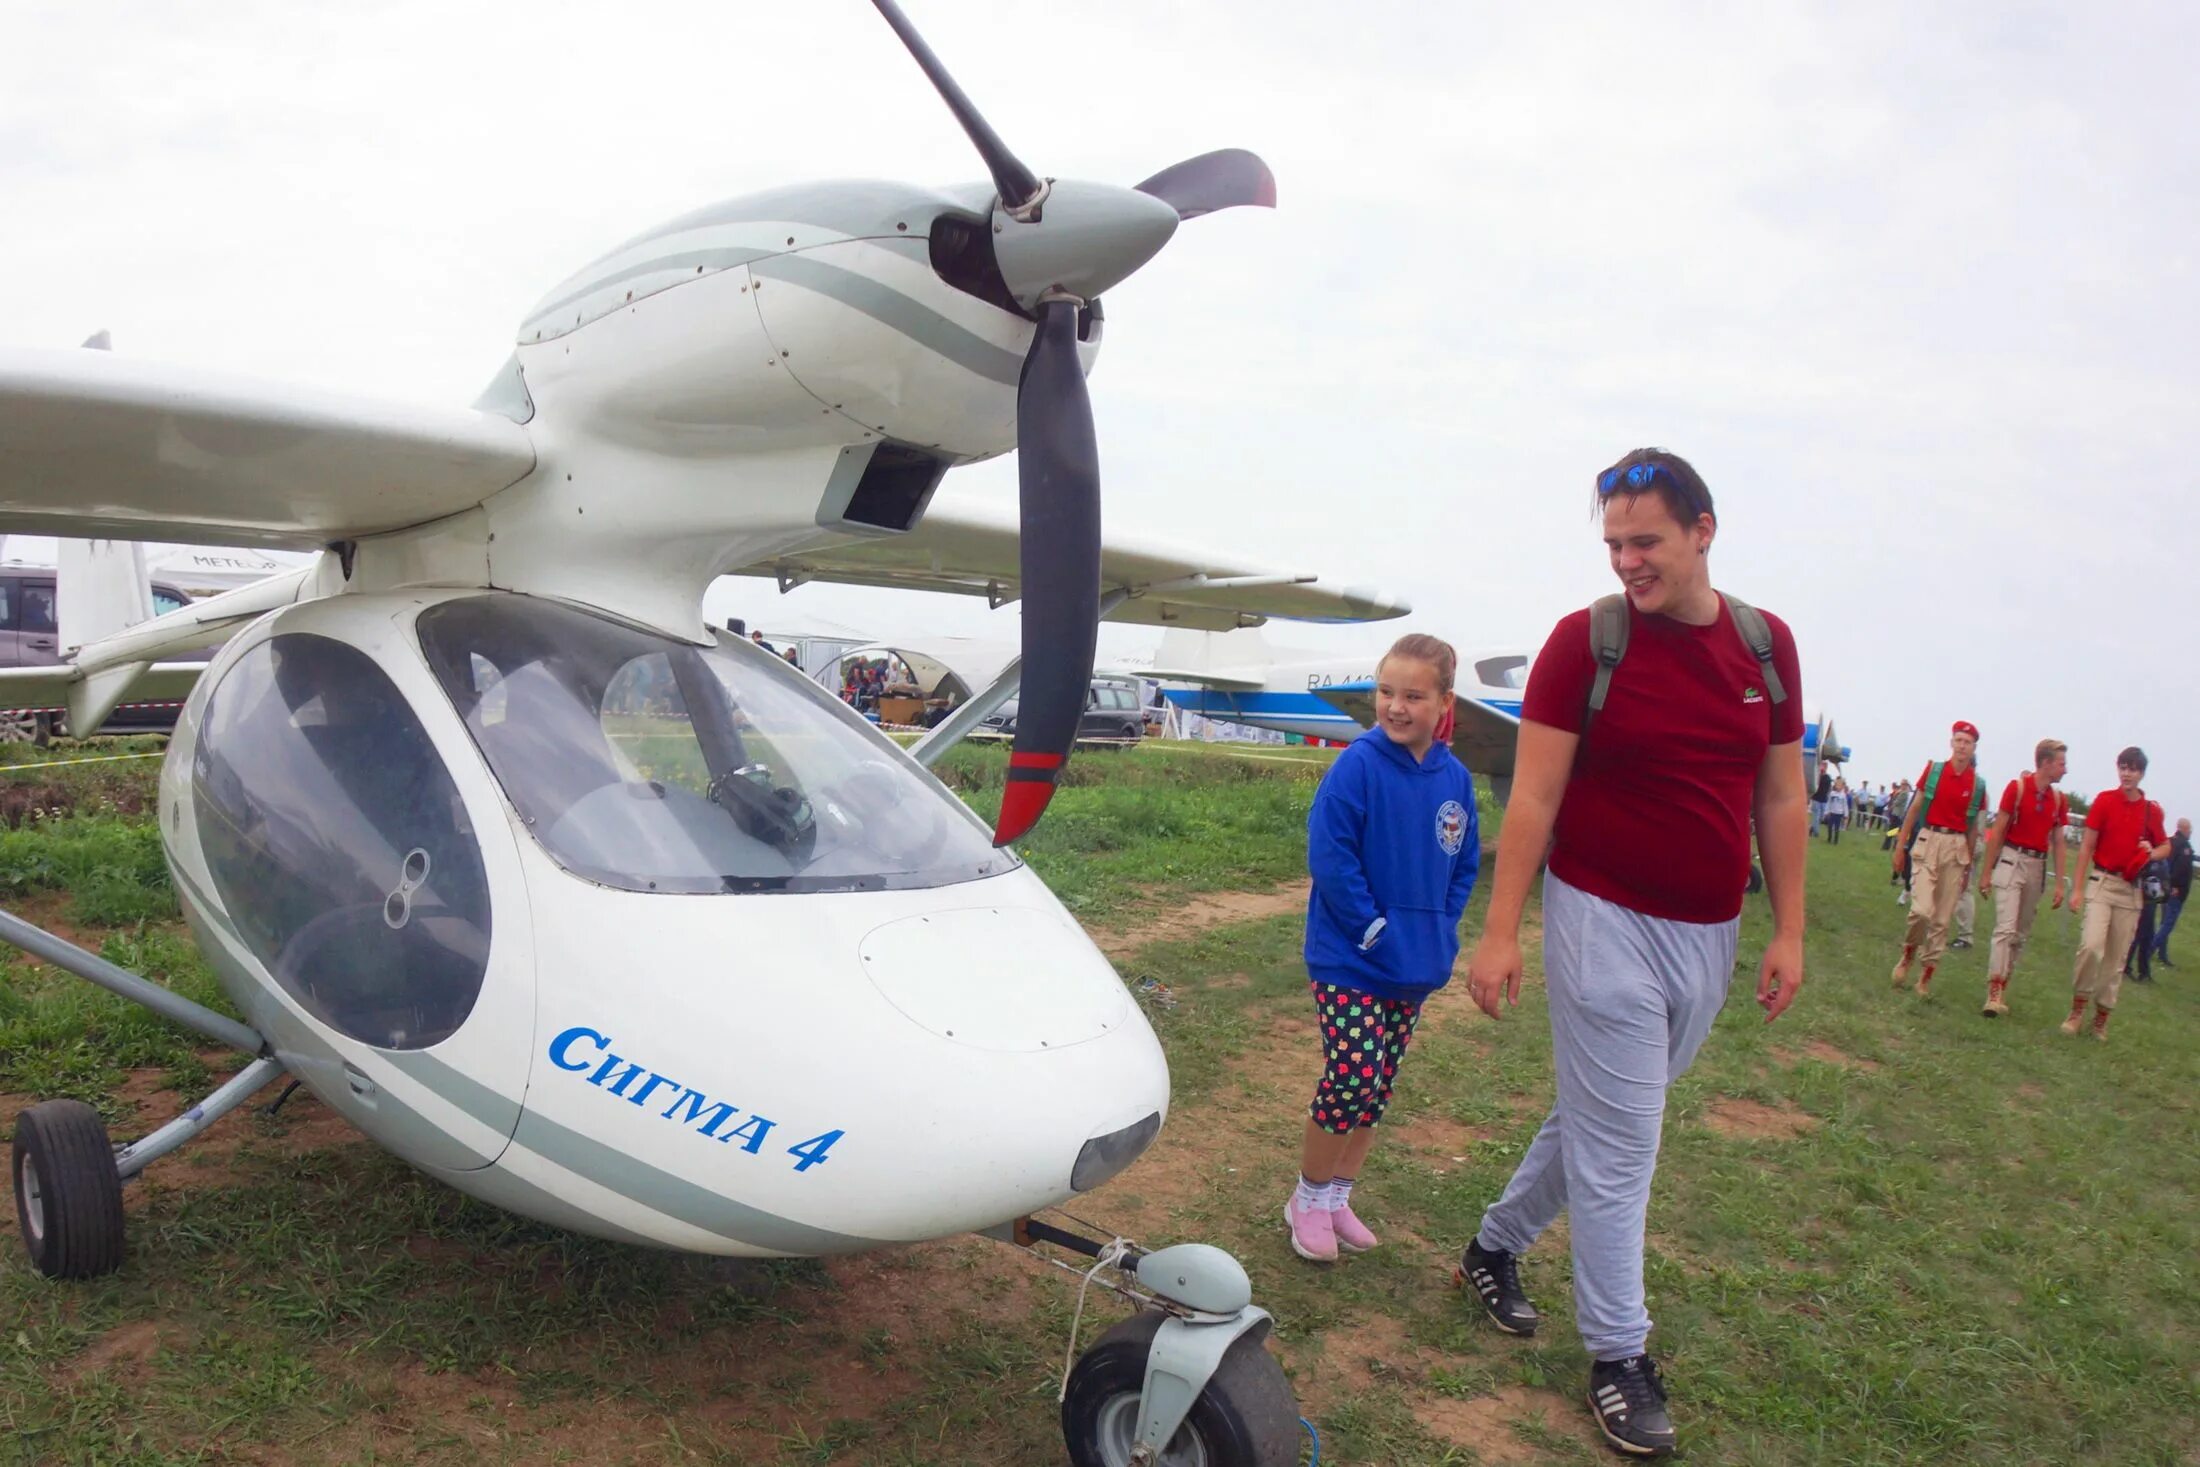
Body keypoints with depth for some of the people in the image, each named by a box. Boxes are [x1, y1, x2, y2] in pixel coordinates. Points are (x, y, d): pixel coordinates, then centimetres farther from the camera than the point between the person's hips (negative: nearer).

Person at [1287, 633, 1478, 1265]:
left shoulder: (1455, 777, 0)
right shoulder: (1358, 765, -15)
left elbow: (1464, 863, 12)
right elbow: (1328, 855, -17)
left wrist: (1441, 930, 1)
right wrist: (1373, 928, -17)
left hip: (1415, 968, 6)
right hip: (1348, 962, -6)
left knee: (1378, 1086, 13)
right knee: (1353, 1078, -7)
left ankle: (1338, 1196, 29)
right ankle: (1308, 1199, 14)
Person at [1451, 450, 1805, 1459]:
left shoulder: (1766, 645, 3)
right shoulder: (1586, 641, -10)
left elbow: (1781, 798, 9)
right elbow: (1533, 797, -11)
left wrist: (1787, 930, 6)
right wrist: (1500, 931, -14)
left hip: (1708, 936, 5)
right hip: (1606, 922, -5)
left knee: (1600, 1118, 17)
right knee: (1616, 1144, 1)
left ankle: (1496, 1245, 38)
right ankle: (1618, 1358, 15)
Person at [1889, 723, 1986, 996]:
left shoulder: (1977, 785, 5)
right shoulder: (1934, 770, 1)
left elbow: (1972, 826, 12)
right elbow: (1915, 808, 5)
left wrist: (1968, 864, 12)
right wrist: (1901, 845, 3)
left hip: (1956, 847, 2)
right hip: (1928, 841, -2)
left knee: (1942, 918, 4)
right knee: (1922, 909, -16)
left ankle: (1927, 975, 13)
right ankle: (1907, 955, 11)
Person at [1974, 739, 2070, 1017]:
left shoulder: (2059, 799, 7)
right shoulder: (2018, 787, -7)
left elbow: (2058, 842, 11)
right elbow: (1998, 830, -5)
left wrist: (2059, 883, 7)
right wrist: (1986, 872, -6)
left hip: (2037, 866, 5)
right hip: (2012, 860, -5)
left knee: (2022, 934, 8)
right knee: (2006, 928, -13)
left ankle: (2002, 987, 16)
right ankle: (1993, 993, -15)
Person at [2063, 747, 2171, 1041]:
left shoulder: (2152, 811, 5)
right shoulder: (2104, 800, -2)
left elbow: (2165, 846, 20)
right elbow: (2087, 846, -1)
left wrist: (2151, 853, -5)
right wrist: (2078, 889, -4)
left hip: (2131, 889, 3)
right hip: (2102, 882, -3)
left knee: (2116, 959, 6)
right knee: (2091, 945, -20)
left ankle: (2101, 1018, 17)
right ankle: (2077, 1008, -6)